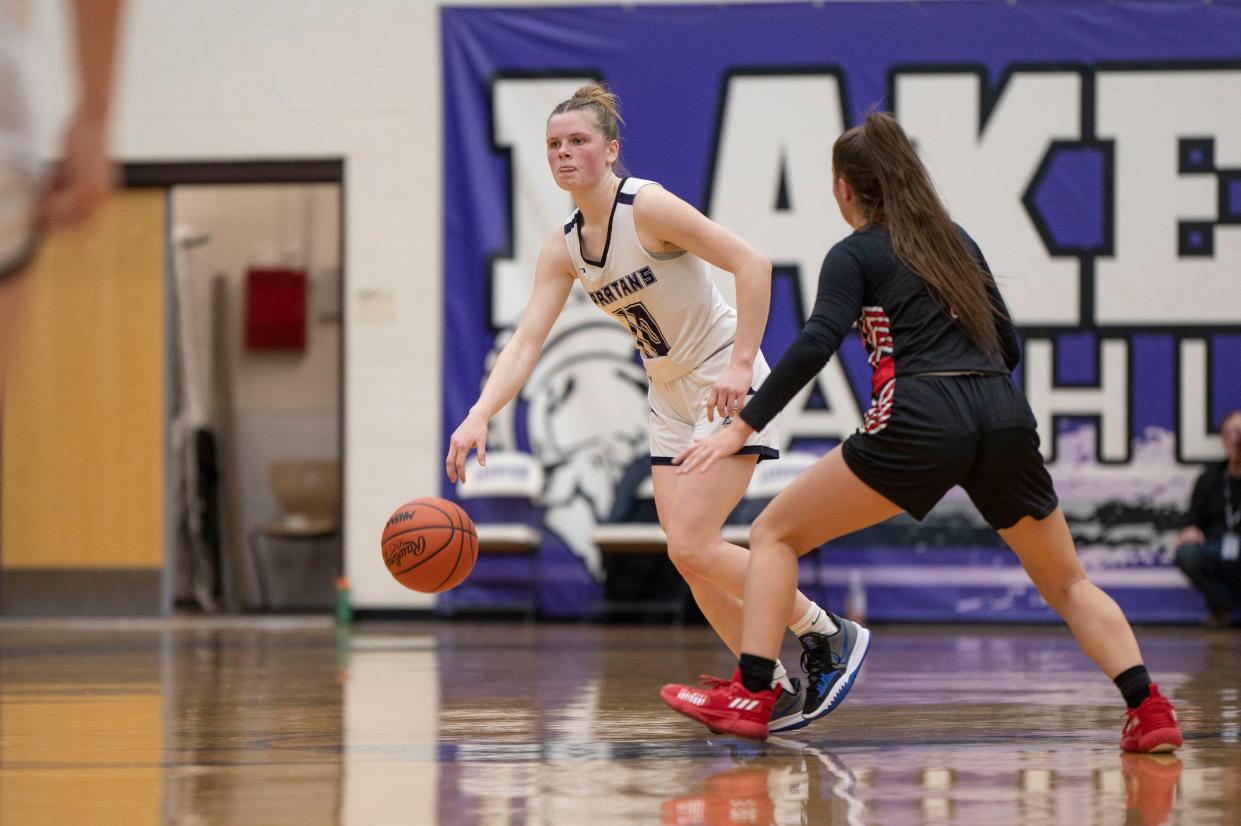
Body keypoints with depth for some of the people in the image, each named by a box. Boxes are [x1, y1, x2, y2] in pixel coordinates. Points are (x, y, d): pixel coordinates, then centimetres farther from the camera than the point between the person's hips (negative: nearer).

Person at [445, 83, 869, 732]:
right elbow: (526, 340, -5)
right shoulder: (563, 248, 2)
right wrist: (478, 416, -21)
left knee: (692, 544, -17)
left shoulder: (648, 207, -20)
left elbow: (752, 264, -22)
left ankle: (829, 636, -1)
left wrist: (740, 366, -27)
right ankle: (776, 689, 14)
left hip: (727, 387, -8)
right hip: (671, 398, 8)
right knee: (689, 557, 2)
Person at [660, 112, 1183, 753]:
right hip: (1005, 415, 5)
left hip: (919, 421, -5)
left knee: (774, 534, 9)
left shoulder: (854, 254, 8)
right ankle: (1148, 707, -1)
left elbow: (816, 344, -8)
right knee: (1066, 585, 18)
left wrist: (743, 428, -10)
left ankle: (749, 695, -3)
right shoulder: (955, 240, 24)